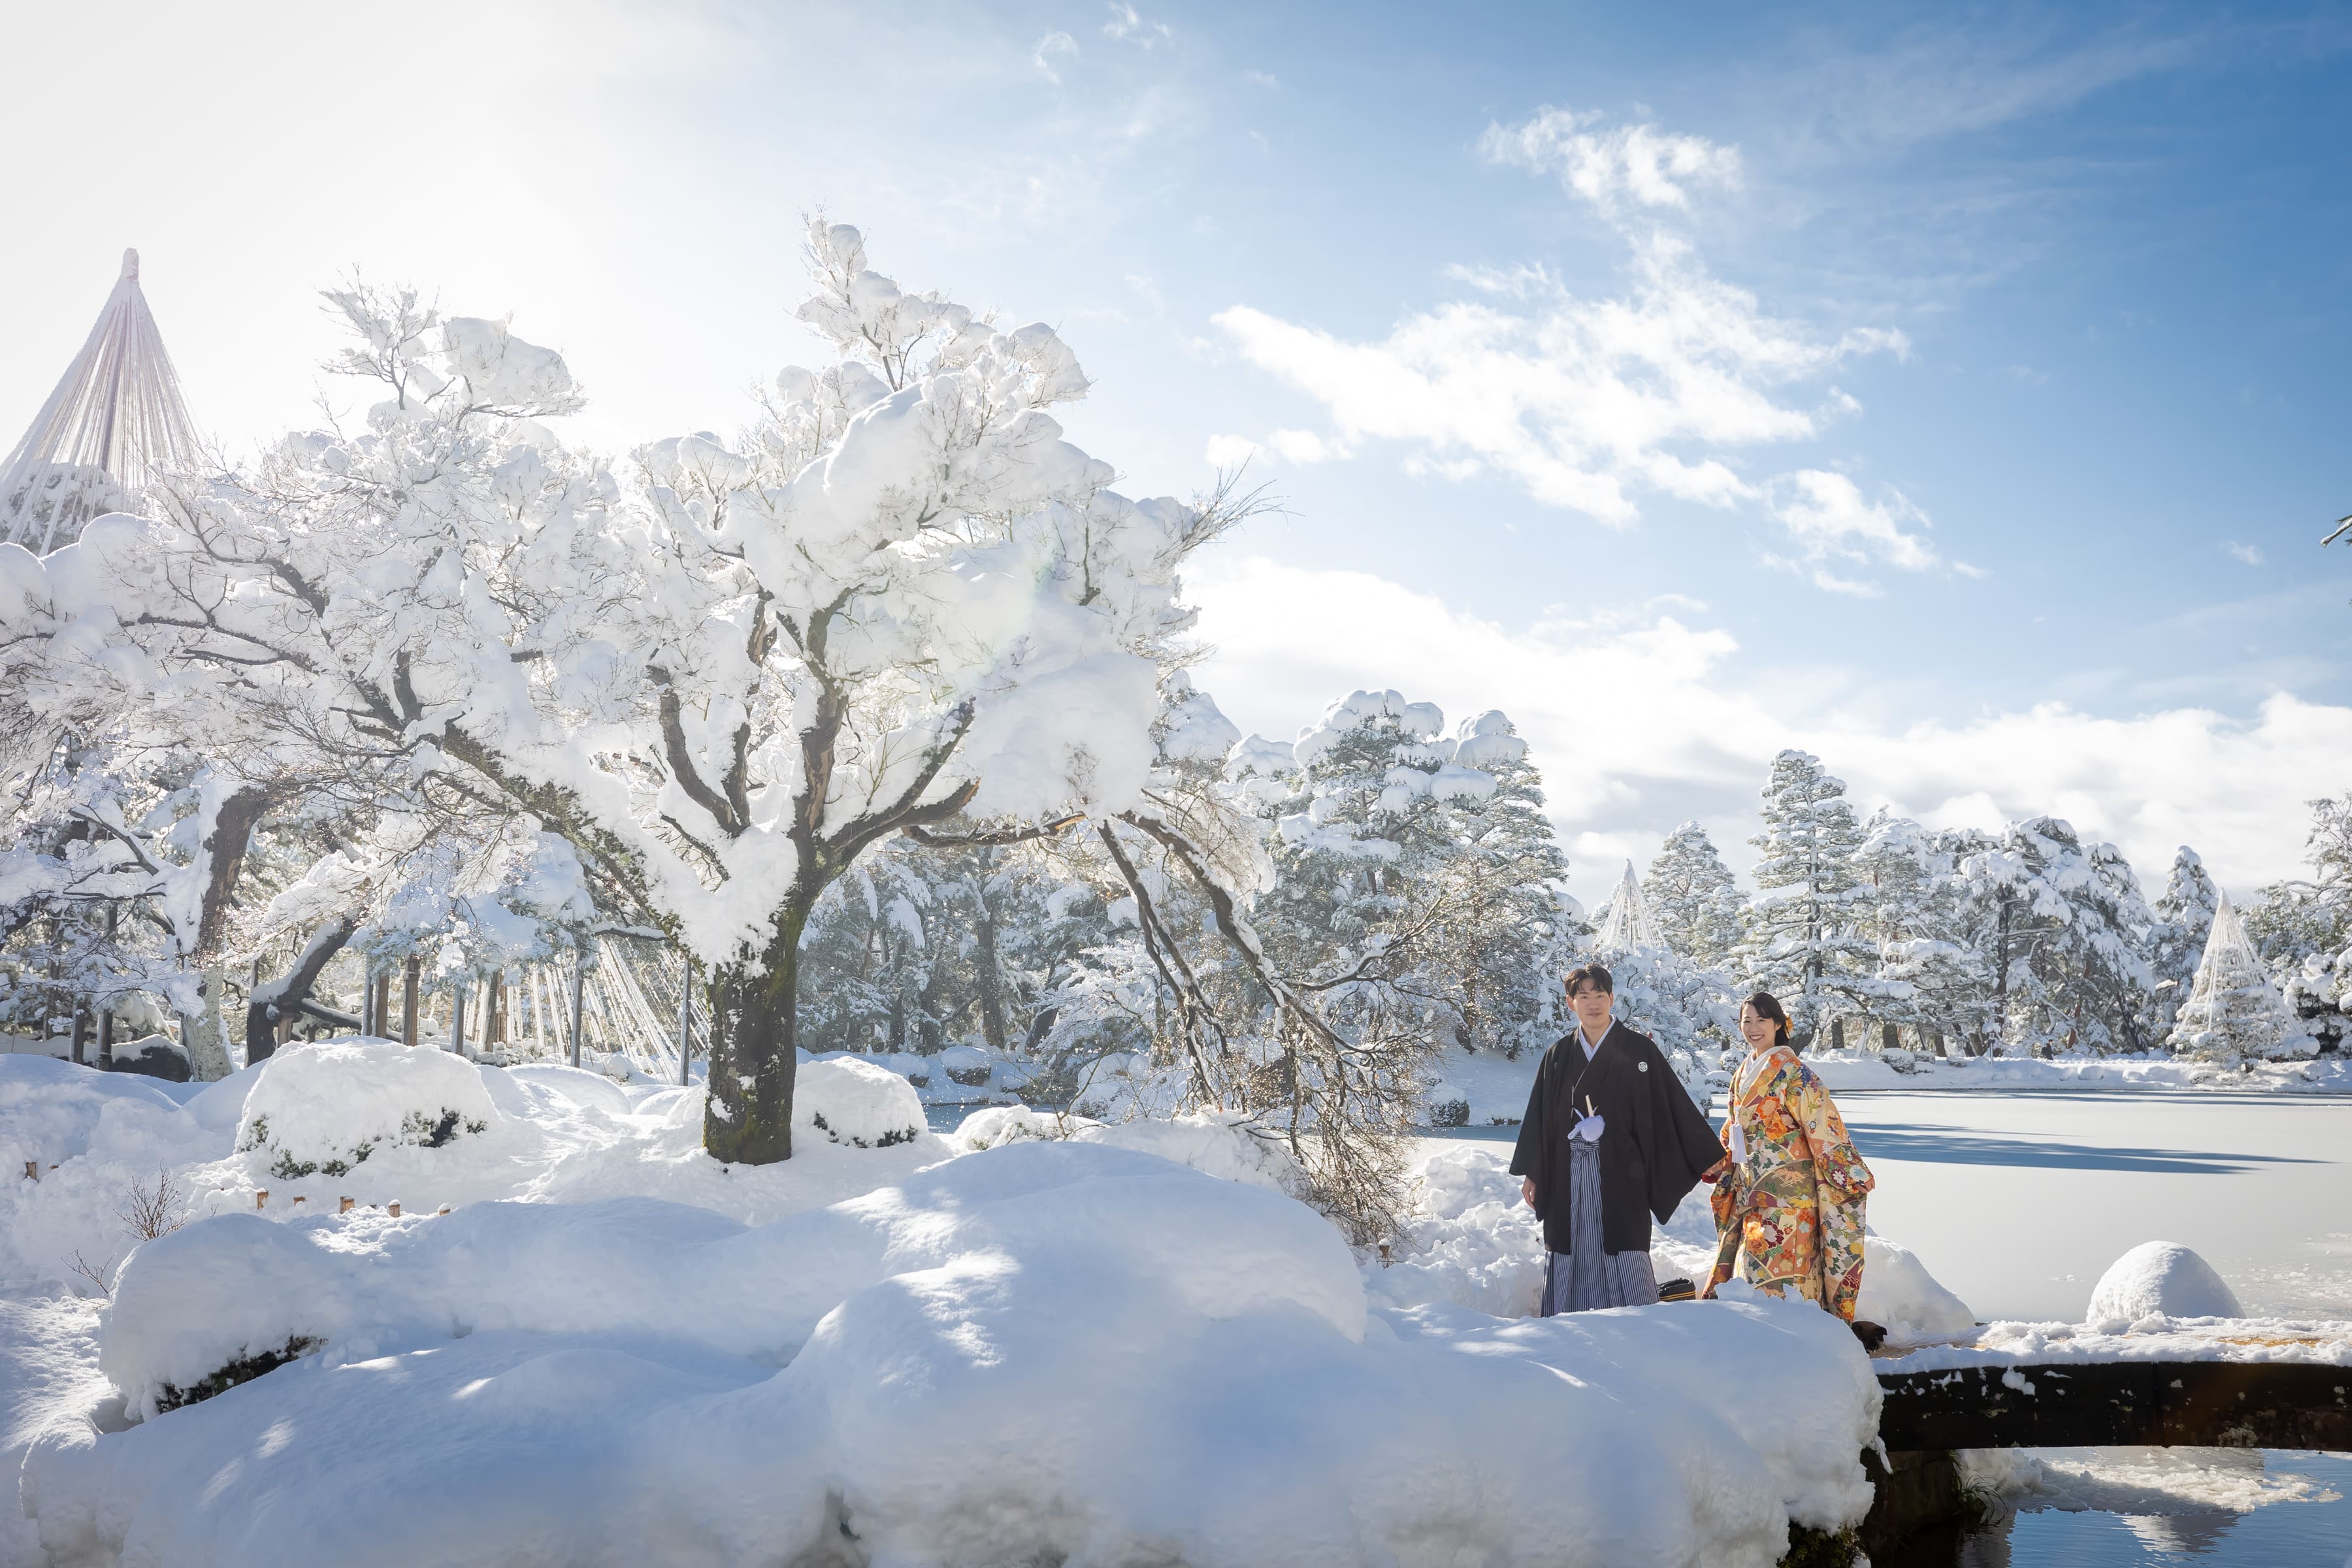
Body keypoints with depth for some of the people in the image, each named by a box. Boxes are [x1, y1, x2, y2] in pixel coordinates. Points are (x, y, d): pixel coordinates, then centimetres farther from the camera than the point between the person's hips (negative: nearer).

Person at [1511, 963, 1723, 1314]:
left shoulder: (1640, 1050, -1)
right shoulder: (1558, 1056, 8)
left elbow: (1675, 1106, -1)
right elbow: (1539, 1115, 11)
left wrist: (1707, 1156, -1)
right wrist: (1530, 1173, 9)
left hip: (1620, 1172, -3)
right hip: (1567, 1176, 3)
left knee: (1622, 1252, -5)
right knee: (1571, 1253, 4)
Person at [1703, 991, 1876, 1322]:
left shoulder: (1791, 1071, -10)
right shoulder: (1743, 1074, 14)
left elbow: (1822, 1124, -15)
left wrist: (1851, 1174, -19)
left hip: (1785, 1186, -8)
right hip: (1751, 1189, 8)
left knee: (1777, 1269, -10)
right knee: (1747, 1263, 7)